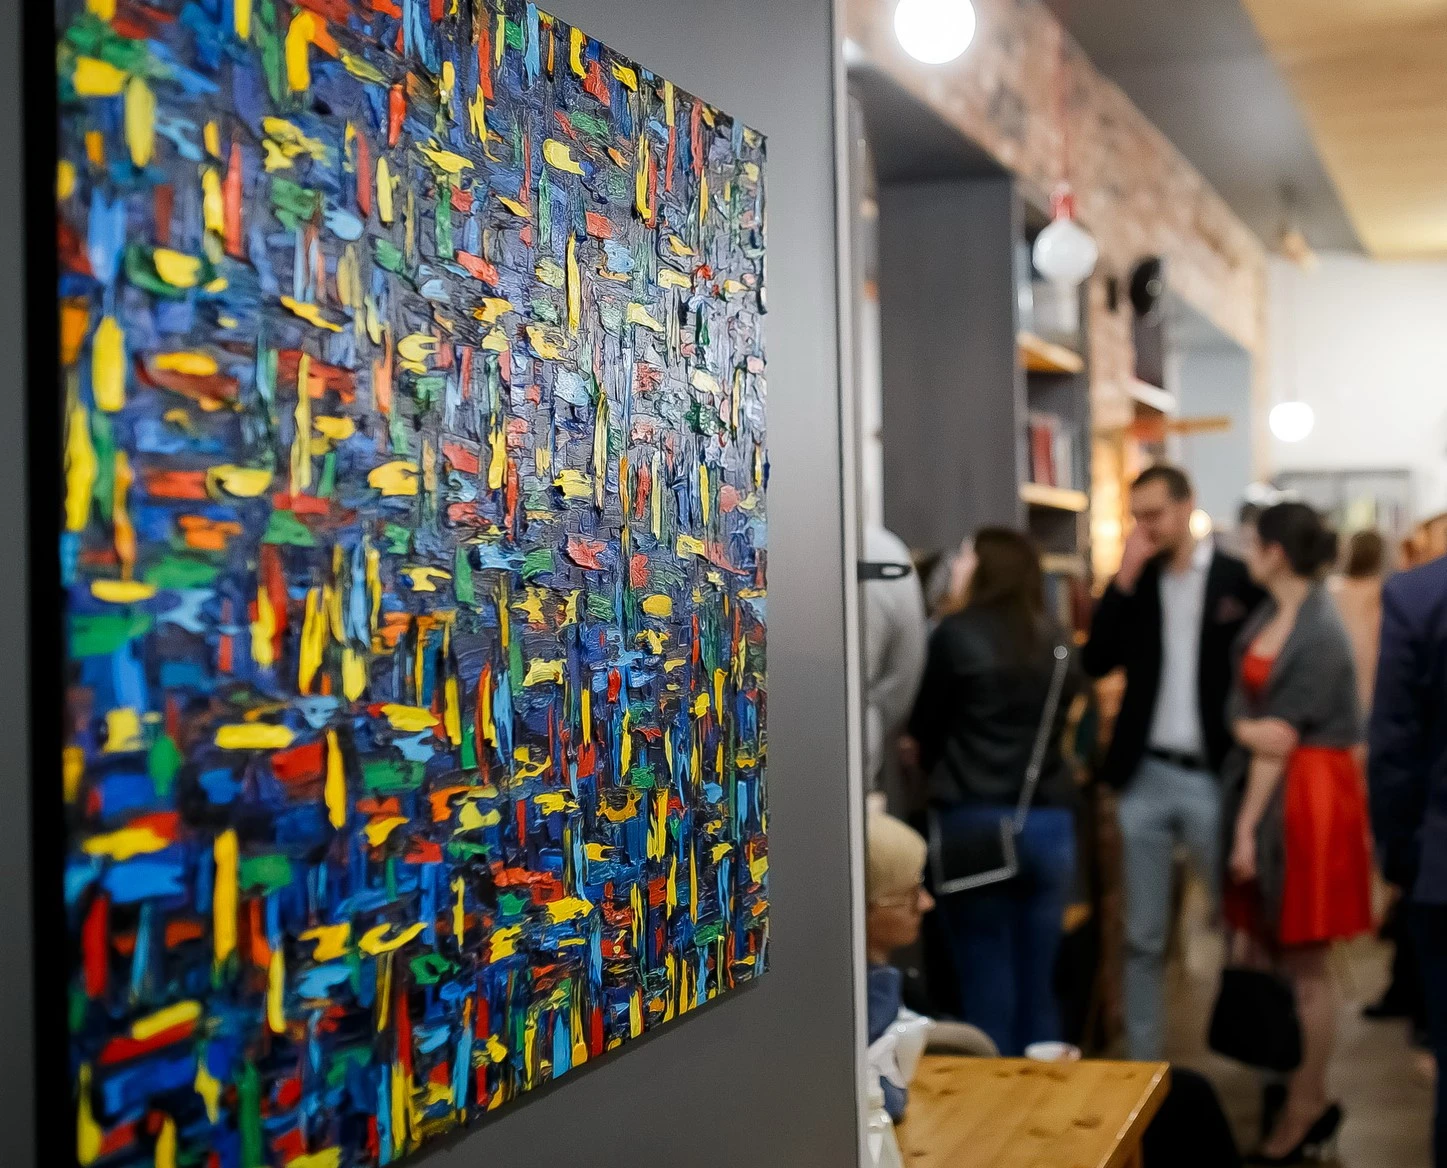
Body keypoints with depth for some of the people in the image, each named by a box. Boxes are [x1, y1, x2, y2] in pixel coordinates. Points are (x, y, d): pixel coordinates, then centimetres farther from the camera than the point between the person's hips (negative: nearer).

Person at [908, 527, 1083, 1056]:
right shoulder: (1057, 643, 6)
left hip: (976, 822, -4)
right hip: (1051, 824, 4)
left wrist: (945, 774, 21)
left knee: (986, 987, 1)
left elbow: (924, 725, 3)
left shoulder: (956, 635, -6)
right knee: (1038, 986, 11)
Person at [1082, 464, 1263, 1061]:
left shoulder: (1239, 578, -2)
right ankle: (1143, 1066, 15)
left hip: (1215, 777, -3)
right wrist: (1124, 580, -9)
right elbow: (1096, 663, -3)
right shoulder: (1132, 583, 8)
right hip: (1145, 776, 3)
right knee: (1143, 938, 8)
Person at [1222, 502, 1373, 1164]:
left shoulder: (1318, 636, -17)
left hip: (1303, 798, -8)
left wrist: (1248, 825, -14)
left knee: (1303, 965, 2)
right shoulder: (1267, 618, 9)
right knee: (1258, 950, 12)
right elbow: (1242, 709, 11)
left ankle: (1306, 1106, 14)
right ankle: (1278, 1087, 23)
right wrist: (1245, 729, -10)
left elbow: (1280, 738, -16)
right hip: (1264, 786, 8)